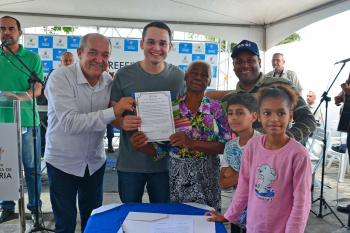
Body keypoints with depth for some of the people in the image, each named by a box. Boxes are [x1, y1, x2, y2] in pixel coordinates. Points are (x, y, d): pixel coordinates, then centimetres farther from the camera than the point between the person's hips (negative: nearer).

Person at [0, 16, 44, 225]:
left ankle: (35, 207, 19)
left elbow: (37, 89, -5)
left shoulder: (32, 57, 2)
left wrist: (20, 97, -24)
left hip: (26, 121, -2)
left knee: (32, 167, 4)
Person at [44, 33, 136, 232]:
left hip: (95, 162, 4)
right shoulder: (61, 77, -18)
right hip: (62, 162, -4)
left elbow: (115, 119, 4)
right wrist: (113, 112, -34)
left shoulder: (109, 81, -4)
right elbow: (70, 123, -29)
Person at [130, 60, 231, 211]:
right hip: (178, 175, 0)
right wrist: (141, 146, -18)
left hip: (208, 175, 0)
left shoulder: (217, 108, -1)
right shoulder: (172, 108, 1)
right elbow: (161, 149, 2)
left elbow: (225, 146, -11)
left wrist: (191, 143, -23)